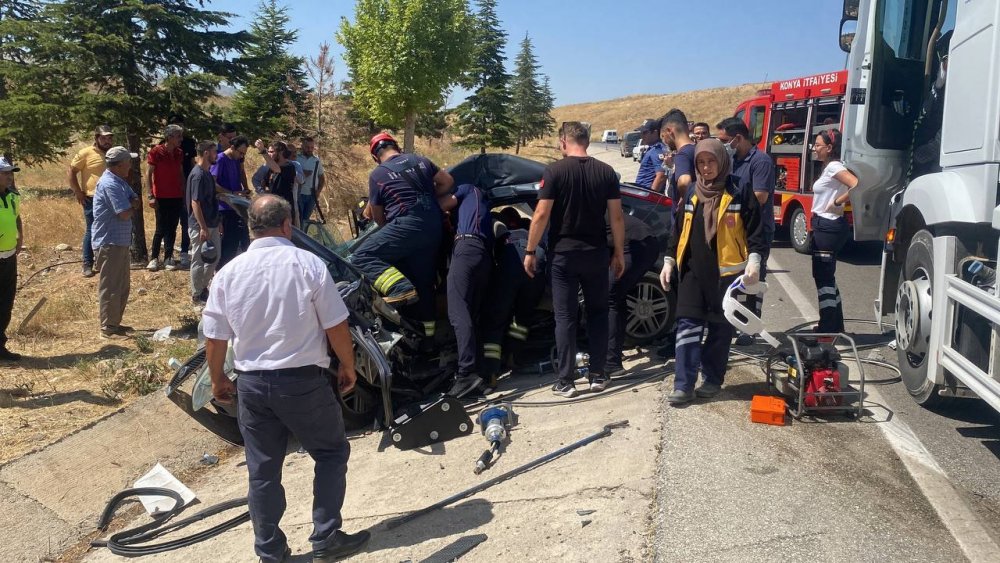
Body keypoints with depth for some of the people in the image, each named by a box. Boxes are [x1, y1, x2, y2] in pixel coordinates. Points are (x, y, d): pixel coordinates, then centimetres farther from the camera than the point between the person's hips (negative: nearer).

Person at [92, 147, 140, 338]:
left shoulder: (121, 182, 13)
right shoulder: (110, 184, -19)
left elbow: (137, 203, 11)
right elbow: (125, 214, -23)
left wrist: (131, 205, -12)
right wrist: (133, 207, -1)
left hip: (121, 242, 10)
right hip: (109, 243, -10)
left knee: (122, 287, 16)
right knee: (110, 287, -3)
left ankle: (115, 323, 26)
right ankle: (108, 328, 4)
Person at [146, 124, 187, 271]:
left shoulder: (179, 153, 9)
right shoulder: (156, 152, -7)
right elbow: (148, 174, -7)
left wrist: (184, 193, 11)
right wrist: (151, 196, -12)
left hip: (177, 197, 5)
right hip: (161, 198, -5)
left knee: (172, 229, 6)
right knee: (161, 229, -3)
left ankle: (168, 258, 12)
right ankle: (154, 258, 9)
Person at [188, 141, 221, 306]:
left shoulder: (208, 173, 10)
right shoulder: (198, 175, -19)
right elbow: (195, 203, -22)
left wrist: (215, 222, 20)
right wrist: (203, 228, -24)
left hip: (212, 224, 9)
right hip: (201, 226, -9)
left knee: (214, 256, 17)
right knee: (199, 260, 1)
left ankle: (203, 288, 29)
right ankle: (197, 295, 12)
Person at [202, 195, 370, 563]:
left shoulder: (229, 273, 0)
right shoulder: (308, 265, -10)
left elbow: (214, 338, 4)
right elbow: (336, 327, -8)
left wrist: (217, 380, 19)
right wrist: (348, 367, 7)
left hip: (252, 383, 4)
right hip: (304, 381, -3)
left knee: (262, 469, 14)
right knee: (332, 453, 15)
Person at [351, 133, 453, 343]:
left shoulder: (377, 174, 4)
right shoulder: (420, 161, 16)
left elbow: (377, 216, 10)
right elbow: (448, 182, 21)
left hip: (407, 224, -6)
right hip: (434, 226, 7)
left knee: (363, 256, -7)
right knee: (423, 280, 14)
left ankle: (400, 288, -27)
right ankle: (427, 331, 20)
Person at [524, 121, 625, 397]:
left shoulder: (555, 171, -8)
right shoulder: (606, 172, 1)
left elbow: (541, 215, -12)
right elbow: (616, 217, 0)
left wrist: (530, 252, -5)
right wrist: (619, 252, 9)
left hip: (564, 254, -3)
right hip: (596, 254, 3)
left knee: (565, 317, 4)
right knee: (597, 313, 15)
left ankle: (566, 382, 6)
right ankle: (598, 376, 17)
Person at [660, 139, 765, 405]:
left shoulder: (739, 193, -2)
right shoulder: (691, 194, 10)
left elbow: (755, 231, -3)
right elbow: (678, 230, 17)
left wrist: (754, 259, -16)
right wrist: (669, 260, 11)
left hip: (726, 272, -3)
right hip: (693, 271, 3)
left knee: (720, 328, 7)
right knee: (688, 325, -3)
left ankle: (713, 379, 21)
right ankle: (684, 385, -2)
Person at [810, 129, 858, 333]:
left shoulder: (834, 167, -14)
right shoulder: (828, 167, 15)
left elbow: (858, 186, -29)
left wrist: (836, 203, -18)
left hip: (829, 228, -10)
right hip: (824, 226, 10)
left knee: (823, 277, -5)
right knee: (825, 276, 15)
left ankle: (828, 328, 1)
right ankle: (835, 325, 24)